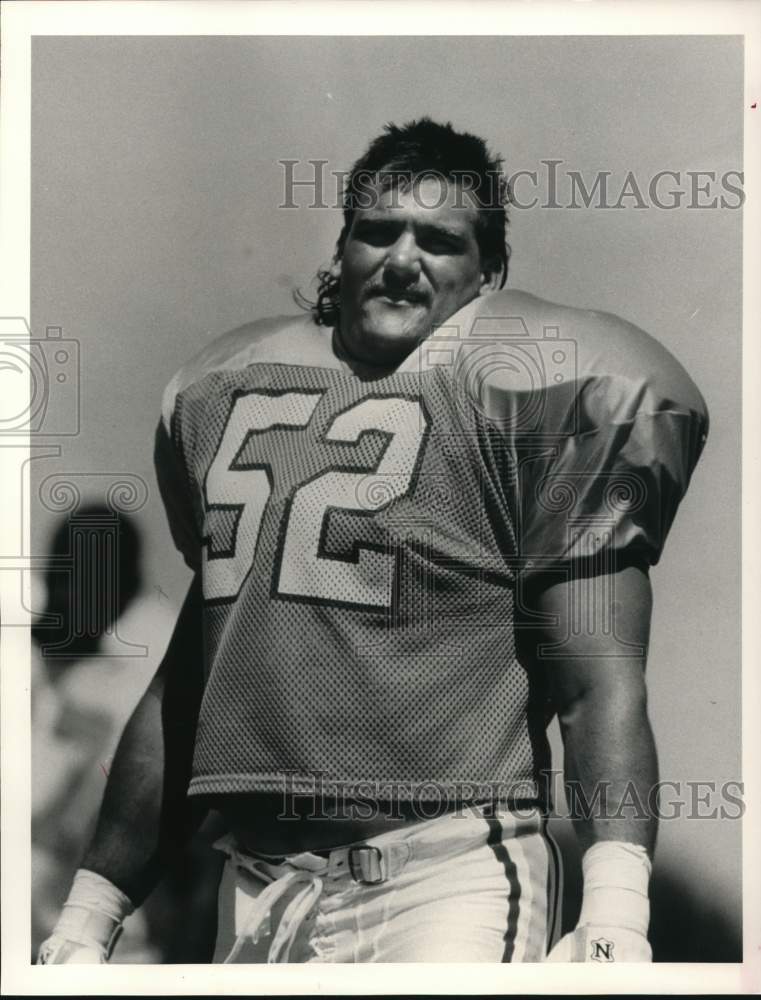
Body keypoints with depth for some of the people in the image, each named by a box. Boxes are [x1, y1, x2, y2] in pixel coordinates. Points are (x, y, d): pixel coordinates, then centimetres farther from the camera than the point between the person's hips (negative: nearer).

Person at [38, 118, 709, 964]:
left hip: (447, 879, -5)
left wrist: (615, 917, -21)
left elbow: (599, 684, -8)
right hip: (259, 892, 5)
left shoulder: (527, 392, -3)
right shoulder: (226, 390, 13)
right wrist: (90, 910, 18)